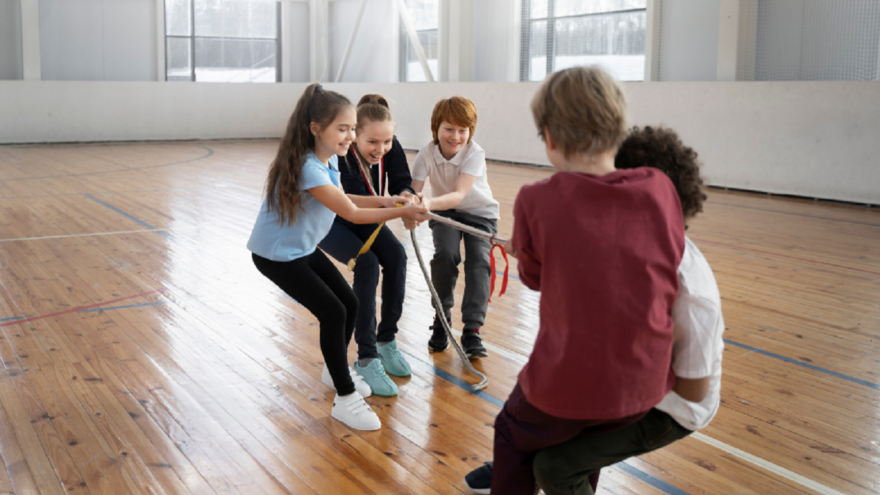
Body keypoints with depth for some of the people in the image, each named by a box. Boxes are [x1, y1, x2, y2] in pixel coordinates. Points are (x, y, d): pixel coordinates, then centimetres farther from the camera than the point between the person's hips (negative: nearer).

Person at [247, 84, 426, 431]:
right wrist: (402, 212, -22)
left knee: (349, 304, 8)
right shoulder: (308, 169, -31)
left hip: (304, 248, 9)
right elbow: (352, 214, -26)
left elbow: (339, 201, 8)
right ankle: (345, 399, -2)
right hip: (276, 255, -9)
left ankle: (334, 370, 33)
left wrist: (382, 201, -5)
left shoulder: (329, 159, -3)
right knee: (332, 312, -14)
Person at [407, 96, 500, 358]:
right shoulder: (426, 154, -20)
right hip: (444, 212, 1)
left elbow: (459, 194, -41)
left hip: (479, 212, -1)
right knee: (445, 253, -24)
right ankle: (441, 319, -3)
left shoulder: (475, 153, -27)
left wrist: (430, 204, -60)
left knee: (478, 260, -22)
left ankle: (472, 330, -16)